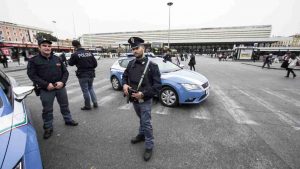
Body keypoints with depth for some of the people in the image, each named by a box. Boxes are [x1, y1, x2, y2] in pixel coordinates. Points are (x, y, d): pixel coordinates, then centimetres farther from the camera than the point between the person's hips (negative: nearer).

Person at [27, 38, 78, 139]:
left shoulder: (57, 59, 6)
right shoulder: (34, 60, -3)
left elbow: (65, 72, 5)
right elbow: (32, 75, -9)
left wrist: (62, 82, -12)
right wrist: (46, 84, -19)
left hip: (61, 87, 3)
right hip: (46, 90, -3)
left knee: (64, 105, 16)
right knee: (47, 110, 8)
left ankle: (68, 120, 35)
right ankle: (48, 128, 25)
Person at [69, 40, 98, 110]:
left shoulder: (75, 54, -12)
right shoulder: (89, 53, 2)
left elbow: (70, 63, 3)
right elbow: (95, 64, 5)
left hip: (82, 75, -5)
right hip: (91, 74, 5)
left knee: (85, 91, 6)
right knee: (90, 88, 21)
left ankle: (87, 106, 17)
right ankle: (95, 103, 17)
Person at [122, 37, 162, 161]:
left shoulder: (152, 66, -15)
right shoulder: (131, 64, 0)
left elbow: (158, 85, -17)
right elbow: (125, 76, 14)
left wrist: (143, 94, -25)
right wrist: (124, 84, -9)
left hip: (145, 100, -5)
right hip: (134, 99, 5)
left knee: (146, 123, 5)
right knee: (141, 119, 26)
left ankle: (149, 147, 24)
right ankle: (142, 134, 50)